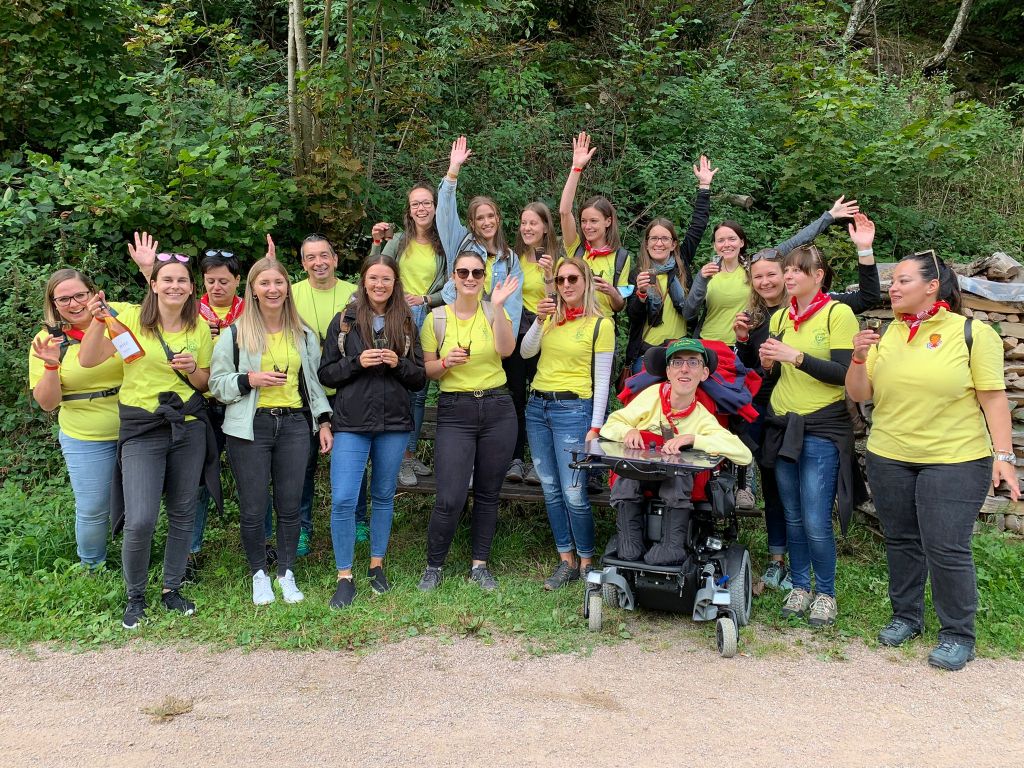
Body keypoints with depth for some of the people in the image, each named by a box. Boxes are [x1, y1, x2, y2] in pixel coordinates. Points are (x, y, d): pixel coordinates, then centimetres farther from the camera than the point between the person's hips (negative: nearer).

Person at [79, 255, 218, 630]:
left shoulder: (200, 329, 4)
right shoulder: (132, 317, -5)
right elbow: (88, 360, -10)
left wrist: (192, 368, -10)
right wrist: (99, 320, -24)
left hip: (189, 427, 3)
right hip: (141, 429, -3)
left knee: (182, 514, 10)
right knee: (140, 521, -11)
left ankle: (172, 588, 30)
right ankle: (135, 596, 15)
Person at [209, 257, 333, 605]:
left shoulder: (304, 334, 12)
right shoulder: (235, 333, 1)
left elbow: (314, 381, 17)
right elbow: (217, 383, 2)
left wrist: (323, 421, 9)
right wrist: (251, 379, -15)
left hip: (294, 424, 3)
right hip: (250, 427, -2)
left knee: (290, 506, 5)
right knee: (253, 508, 1)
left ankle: (286, 573, 22)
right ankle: (259, 573, 21)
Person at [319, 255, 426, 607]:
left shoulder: (406, 324, 7)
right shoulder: (344, 321, 3)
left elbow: (420, 379, 7)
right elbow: (325, 373, 2)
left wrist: (398, 364, -12)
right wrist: (357, 362, -14)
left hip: (394, 422, 2)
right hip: (351, 422, -2)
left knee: (384, 496, 12)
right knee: (343, 500, -8)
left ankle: (377, 566, 27)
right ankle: (344, 577, 5)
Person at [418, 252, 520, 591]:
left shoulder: (494, 312, 3)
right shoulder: (436, 319, 3)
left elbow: (506, 350, -16)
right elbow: (427, 370, 5)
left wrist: (497, 306, -24)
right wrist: (446, 363, -15)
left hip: (497, 409, 2)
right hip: (455, 412, -1)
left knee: (488, 494, 9)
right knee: (450, 498, -9)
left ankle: (480, 564, 25)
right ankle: (433, 566, 13)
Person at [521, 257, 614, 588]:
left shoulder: (600, 324, -3)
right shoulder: (550, 317, 13)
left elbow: (601, 380, -5)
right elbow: (526, 352, 2)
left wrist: (596, 427, -9)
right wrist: (539, 320, -13)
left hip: (572, 409, -6)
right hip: (537, 406, 6)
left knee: (574, 494, -6)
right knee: (551, 491, 9)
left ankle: (586, 561, 12)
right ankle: (567, 560, 19)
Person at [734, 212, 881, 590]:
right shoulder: (753, 317, 9)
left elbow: (868, 297, -10)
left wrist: (864, 250, -18)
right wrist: (740, 337, -4)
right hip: (763, 412, 5)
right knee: (771, 483, 13)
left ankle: (779, 561, 14)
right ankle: (777, 559, 25)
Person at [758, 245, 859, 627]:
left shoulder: (838, 313, -8)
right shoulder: (780, 317, 9)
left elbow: (844, 374, -15)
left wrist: (796, 357, -22)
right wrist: (768, 363, -5)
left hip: (822, 429, -5)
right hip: (782, 424, 5)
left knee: (816, 522, -5)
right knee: (792, 516, 12)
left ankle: (826, 593, 15)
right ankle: (799, 585, 27)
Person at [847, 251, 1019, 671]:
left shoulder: (972, 333, -6)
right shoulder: (886, 335, 7)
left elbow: (993, 397, -6)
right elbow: (859, 393, 5)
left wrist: (1003, 454, -11)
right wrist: (859, 358, -13)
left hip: (954, 462, -4)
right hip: (888, 459, 5)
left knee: (947, 549, -4)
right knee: (901, 542, 14)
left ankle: (958, 635, 14)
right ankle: (906, 616, 31)